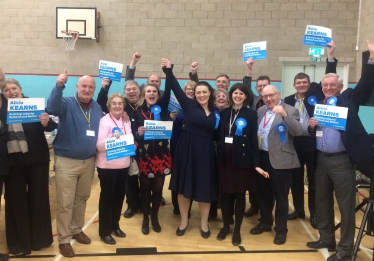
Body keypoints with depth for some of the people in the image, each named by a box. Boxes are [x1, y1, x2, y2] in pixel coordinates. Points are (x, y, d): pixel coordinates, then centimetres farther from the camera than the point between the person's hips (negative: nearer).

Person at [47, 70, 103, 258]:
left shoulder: (97, 108, 6)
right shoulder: (67, 104, -10)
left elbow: (101, 131, 17)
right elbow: (52, 108, -32)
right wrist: (59, 86, -46)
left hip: (89, 161, 5)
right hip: (66, 161, -5)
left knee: (82, 199, 18)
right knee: (65, 203, 2)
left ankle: (77, 230, 36)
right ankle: (64, 239, 15)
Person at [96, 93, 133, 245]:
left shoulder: (126, 121, 8)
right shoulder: (104, 121, -10)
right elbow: (99, 145, -17)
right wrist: (111, 139, -33)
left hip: (123, 165, 6)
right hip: (107, 166, -6)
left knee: (119, 196, 14)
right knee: (107, 197, 4)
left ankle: (115, 225, 32)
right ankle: (104, 232, 16)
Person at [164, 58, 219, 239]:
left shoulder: (216, 113, 4)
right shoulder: (189, 105, -2)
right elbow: (176, 88, -12)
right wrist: (168, 70, -22)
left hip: (205, 153, 1)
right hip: (186, 150, -1)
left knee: (204, 189, 9)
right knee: (184, 187, 9)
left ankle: (204, 223, 28)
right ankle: (184, 221, 29)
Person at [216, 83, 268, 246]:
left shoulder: (251, 114, -2)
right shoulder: (224, 113, 7)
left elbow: (254, 140, -5)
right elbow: (219, 136, 6)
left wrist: (256, 163, -10)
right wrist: (218, 155, -6)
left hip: (242, 159, -3)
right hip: (225, 158, 3)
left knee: (240, 194, 6)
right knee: (225, 193, 9)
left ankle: (237, 230, 20)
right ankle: (226, 226, 27)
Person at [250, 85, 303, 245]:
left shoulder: (290, 111, -8)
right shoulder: (260, 111, 11)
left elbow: (298, 132, -22)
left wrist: (284, 114, -32)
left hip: (280, 159, -6)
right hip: (261, 157, 6)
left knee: (280, 195, 5)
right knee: (262, 193, 17)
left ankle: (281, 229, 20)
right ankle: (265, 222, 36)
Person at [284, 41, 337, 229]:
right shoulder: (288, 100, 6)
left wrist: (330, 56, -14)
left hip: (313, 142, -2)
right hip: (294, 143, 2)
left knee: (313, 179, 7)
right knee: (295, 179, 11)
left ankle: (314, 213, 19)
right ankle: (298, 209, 27)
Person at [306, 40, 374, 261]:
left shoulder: (349, 99, 0)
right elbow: (311, 133, 13)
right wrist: (311, 126, -9)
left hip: (342, 160, -5)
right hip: (321, 160, 6)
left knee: (346, 205, 1)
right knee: (322, 202, 16)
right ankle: (326, 239, 33)